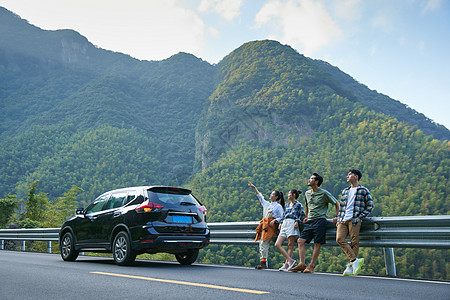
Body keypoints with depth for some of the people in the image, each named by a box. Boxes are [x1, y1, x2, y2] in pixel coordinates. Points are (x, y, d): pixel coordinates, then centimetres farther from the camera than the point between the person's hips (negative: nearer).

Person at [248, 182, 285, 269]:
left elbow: (281, 218, 0)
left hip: (271, 226, -7)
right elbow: (260, 196, 31)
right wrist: (254, 187, 31)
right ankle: (262, 262, 0)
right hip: (264, 225, 7)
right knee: (261, 243, -1)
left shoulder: (278, 206, 4)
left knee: (264, 243, -17)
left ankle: (264, 263, -17)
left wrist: (274, 220, -17)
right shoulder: (266, 204, 24)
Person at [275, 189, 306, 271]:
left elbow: (302, 215, -2)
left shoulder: (298, 204, 5)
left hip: (292, 224, -7)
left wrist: (297, 221, -15)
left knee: (290, 245, -8)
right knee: (277, 244, -6)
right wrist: (281, 223, 13)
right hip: (284, 224, 7)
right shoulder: (287, 205, 24)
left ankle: (286, 264, -6)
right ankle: (290, 260, -8)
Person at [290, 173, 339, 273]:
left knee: (317, 244, -6)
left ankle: (311, 266, -3)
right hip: (310, 221, 6)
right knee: (301, 240, -5)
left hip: (320, 220, -6)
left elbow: (336, 204, 2)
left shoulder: (324, 193, -4)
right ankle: (302, 264, -5)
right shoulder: (307, 193, 14)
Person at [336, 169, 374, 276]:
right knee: (339, 239, -13)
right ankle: (355, 260, -12)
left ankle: (351, 267, -2)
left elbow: (370, 205, 4)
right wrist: (338, 219, 14)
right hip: (343, 220, 5)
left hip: (354, 220, -5)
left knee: (354, 242, -8)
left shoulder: (363, 190, 6)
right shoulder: (345, 191, 23)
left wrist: (361, 216, -5)